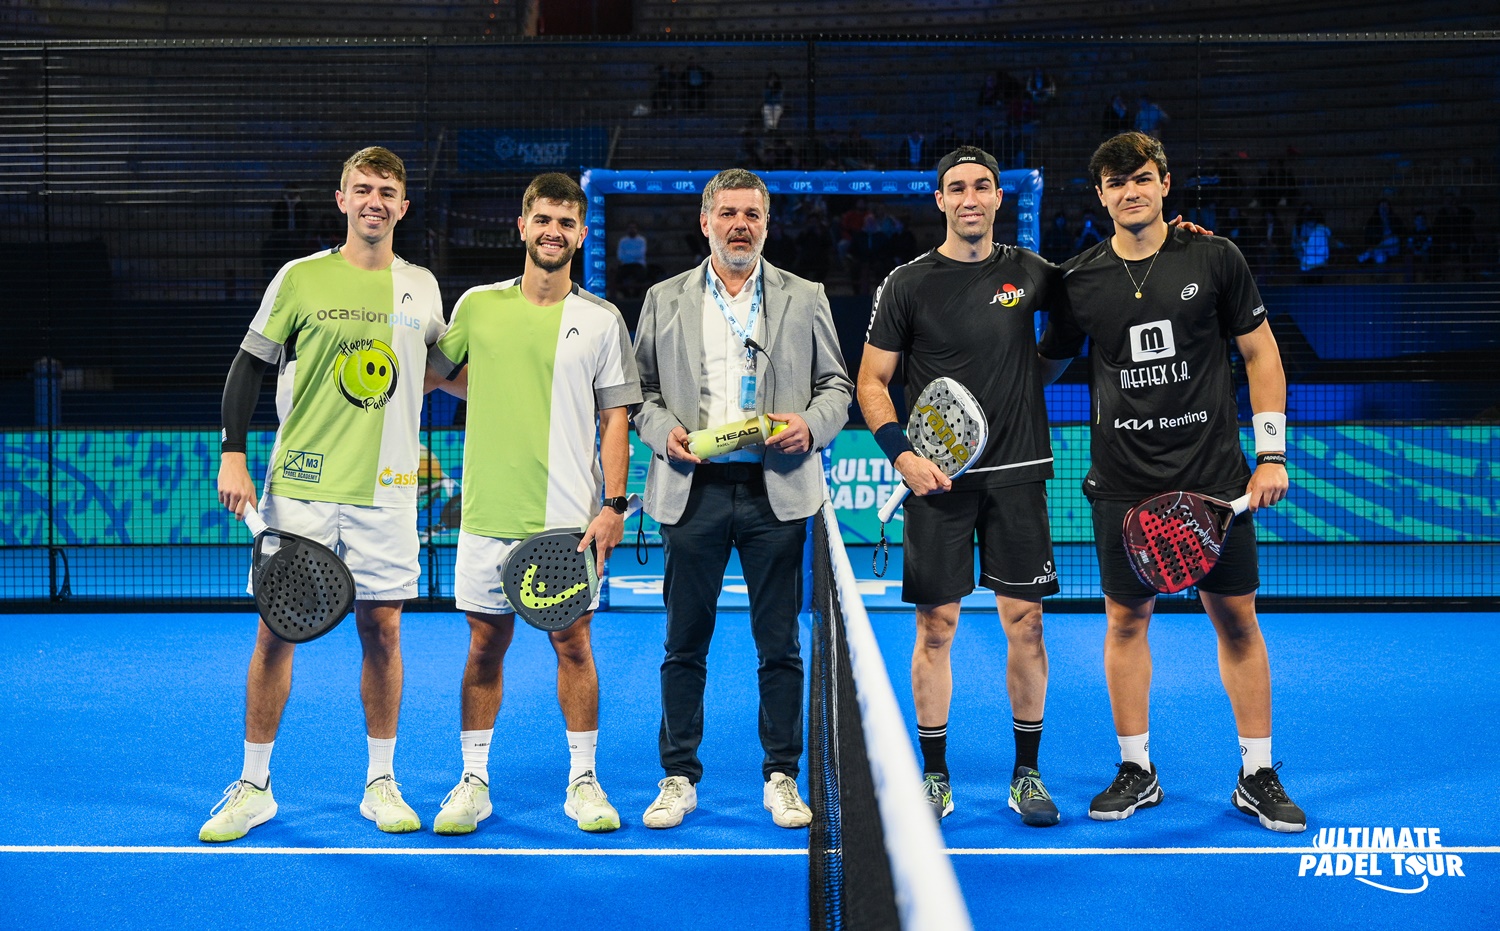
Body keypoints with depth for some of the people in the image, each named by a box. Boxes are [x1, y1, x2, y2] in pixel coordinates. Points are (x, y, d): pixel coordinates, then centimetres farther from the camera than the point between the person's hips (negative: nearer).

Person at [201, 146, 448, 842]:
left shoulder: (421, 286, 9)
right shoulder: (300, 278, 1)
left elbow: (442, 368, 23)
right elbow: (249, 367, 3)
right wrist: (232, 455, -5)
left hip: (386, 489, 2)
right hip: (300, 485, -2)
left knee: (382, 630, 5)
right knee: (276, 629, 0)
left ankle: (380, 784, 17)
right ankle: (254, 788, 12)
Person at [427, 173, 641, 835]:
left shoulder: (601, 320, 3)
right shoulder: (478, 306, 6)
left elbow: (616, 418, 2)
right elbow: (428, 372, 20)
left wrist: (615, 505, -5)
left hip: (569, 516, -1)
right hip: (488, 513, 1)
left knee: (573, 643, 2)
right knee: (485, 645, 7)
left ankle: (583, 781, 15)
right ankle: (473, 781, 17)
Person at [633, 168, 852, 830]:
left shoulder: (805, 299, 10)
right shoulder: (664, 300, 11)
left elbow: (835, 386, 10)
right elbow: (640, 389, 11)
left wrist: (810, 425, -9)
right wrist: (664, 430, -8)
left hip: (777, 489, 0)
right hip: (692, 489, 0)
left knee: (779, 645, 4)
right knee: (685, 644, 5)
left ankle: (781, 779, 16)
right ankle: (679, 779, 16)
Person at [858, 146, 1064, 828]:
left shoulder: (1028, 271, 7)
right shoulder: (907, 284, 1)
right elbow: (871, 381, 3)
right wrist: (902, 454, -10)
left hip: (1017, 471, 2)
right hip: (937, 476, -2)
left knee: (1025, 623, 2)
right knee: (936, 627, 1)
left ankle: (1026, 773, 15)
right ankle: (935, 775, 14)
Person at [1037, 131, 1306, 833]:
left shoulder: (1214, 259, -1)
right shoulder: (1079, 279, 2)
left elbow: (1260, 353, 4)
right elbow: (1046, 366, 14)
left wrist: (1272, 453, -1)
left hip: (1214, 477, -1)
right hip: (1123, 484, 1)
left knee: (1236, 618, 3)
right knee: (1127, 618, 6)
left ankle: (1257, 776, 16)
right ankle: (1136, 771, 21)